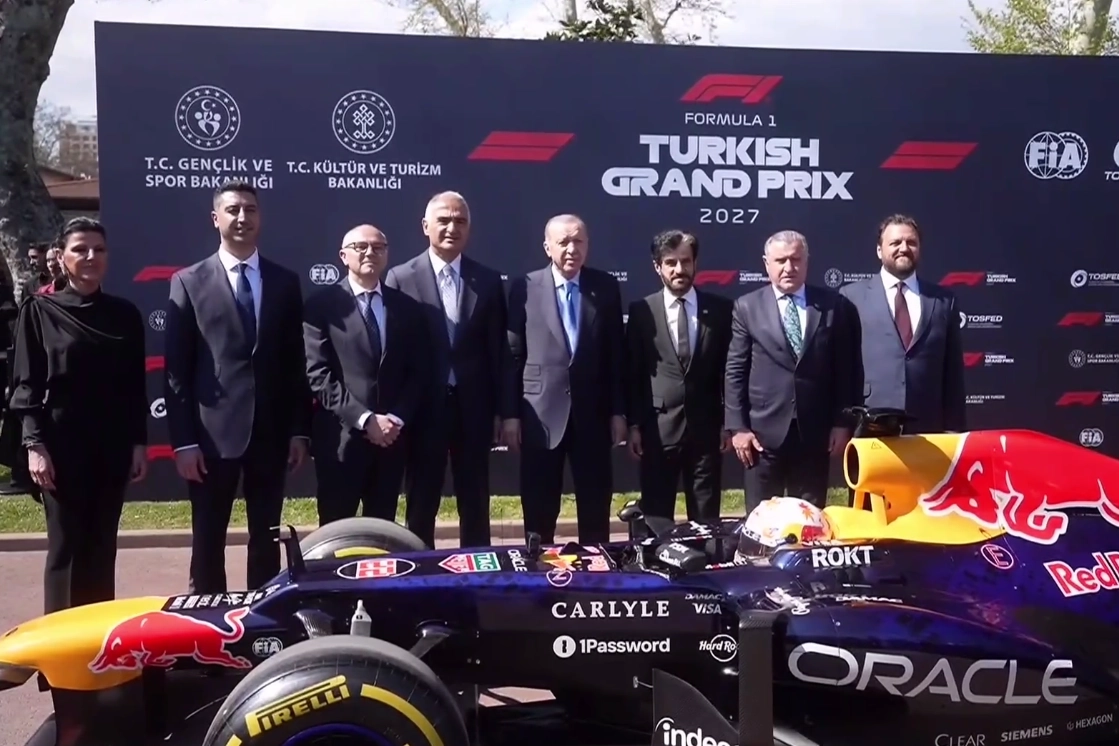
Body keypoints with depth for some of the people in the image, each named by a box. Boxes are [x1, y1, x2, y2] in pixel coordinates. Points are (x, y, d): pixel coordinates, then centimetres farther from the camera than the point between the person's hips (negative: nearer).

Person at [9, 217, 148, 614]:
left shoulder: (125, 313, 8)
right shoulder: (39, 310, 1)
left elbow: (136, 385, 9)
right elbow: (26, 384, -2)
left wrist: (139, 442, 4)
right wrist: (35, 445, -10)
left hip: (113, 445, 3)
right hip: (62, 445, -3)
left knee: (102, 546, 8)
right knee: (66, 545, 1)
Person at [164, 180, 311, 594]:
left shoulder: (285, 282, 8)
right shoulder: (188, 282, 2)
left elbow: (296, 362, 8)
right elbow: (176, 369, -2)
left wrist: (300, 430, 2)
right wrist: (183, 439, -8)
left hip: (271, 432, 2)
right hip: (212, 433, -2)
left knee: (266, 540, 11)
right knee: (208, 541, 7)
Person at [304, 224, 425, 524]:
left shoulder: (406, 307, 12)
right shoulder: (322, 304, 0)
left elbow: (416, 372, 9)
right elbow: (318, 373, -8)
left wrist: (397, 419, -7)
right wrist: (364, 419, -15)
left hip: (392, 436, 4)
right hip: (341, 437, -3)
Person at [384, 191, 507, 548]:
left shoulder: (488, 280, 5)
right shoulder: (400, 278, -1)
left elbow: (497, 349, 5)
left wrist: (500, 410, 2)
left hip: (474, 407, 2)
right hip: (423, 408, -2)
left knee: (476, 506, 10)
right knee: (420, 507, 8)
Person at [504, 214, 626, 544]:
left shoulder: (606, 287, 5)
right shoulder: (525, 288, 0)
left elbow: (616, 354, 6)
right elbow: (512, 355, 0)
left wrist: (618, 411, 2)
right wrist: (510, 414, -4)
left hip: (593, 415, 2)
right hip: (541, 415, -1)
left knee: (596, 509, 9)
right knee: (539, 513, 7)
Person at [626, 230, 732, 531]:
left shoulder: (719, 309, 4)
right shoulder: (641, 311, 2)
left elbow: (729, 369, 6)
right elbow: (632, 373, 3)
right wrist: (634, 425, -1)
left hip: (706, 428, 1)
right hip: (657, 429, -1)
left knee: (706, 520, 7)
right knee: (655, 519, 5)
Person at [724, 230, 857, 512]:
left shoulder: (833, 305, 4)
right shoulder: (747, 307, 2)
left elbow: (844, 369, 6)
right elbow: (735, 371, 1)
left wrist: (842, 423, 2)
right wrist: (737, 427, -5)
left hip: (815, 432, 1)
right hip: (764, 431, -1)